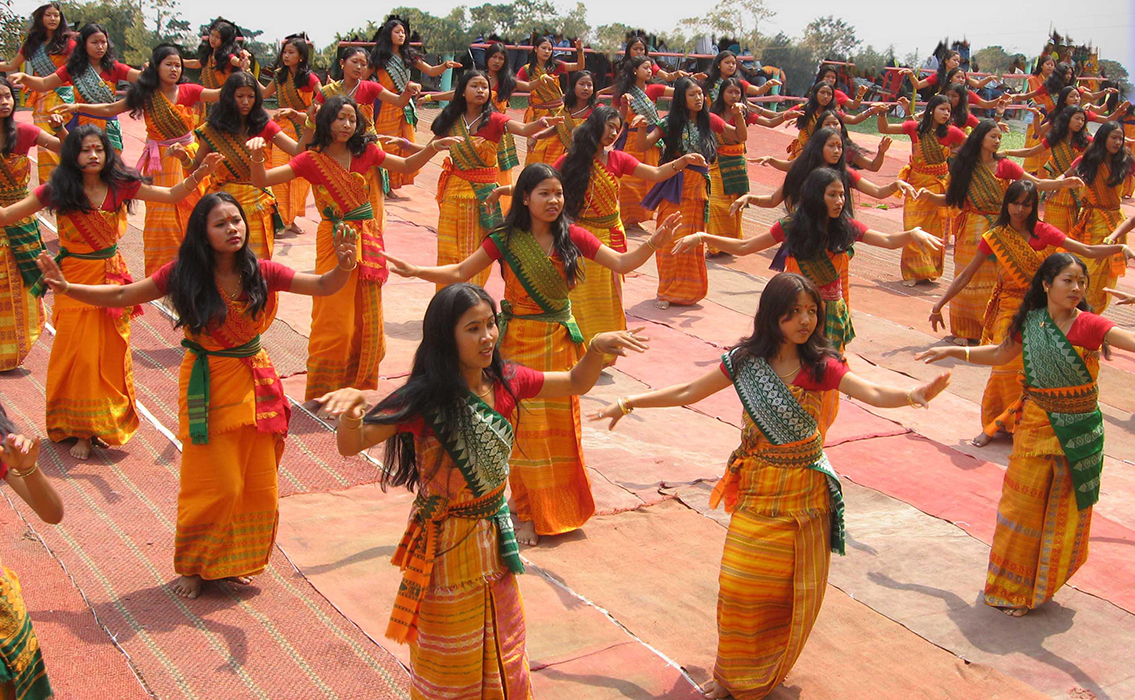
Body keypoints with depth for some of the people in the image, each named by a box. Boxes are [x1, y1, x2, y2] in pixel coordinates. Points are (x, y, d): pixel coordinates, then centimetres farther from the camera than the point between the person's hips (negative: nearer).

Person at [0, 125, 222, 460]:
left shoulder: (120, 186, -4)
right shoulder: (57, 191, -8)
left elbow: (170, 195, 0)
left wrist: (198, 175, -15)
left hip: (112, 277, 2)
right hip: (75, 281, -1)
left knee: (111, 354, 7)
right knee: (78, 355, 0)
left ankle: (106, 422, 24)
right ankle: (80, 430, 13)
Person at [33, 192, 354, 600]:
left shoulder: (260, 273, -5)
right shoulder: (185, 275, -9)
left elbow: (322, 286, -6)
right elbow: (122, 296, -5)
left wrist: (344, 267, -26)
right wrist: (68, 289, -16)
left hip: (253, 383, 3)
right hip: (207, 388, -3)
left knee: (257, 485, 7)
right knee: (215, 486, 0)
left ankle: (234, 562, 29)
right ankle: (194, 566, 23)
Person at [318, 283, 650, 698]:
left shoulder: (504, 382, -8)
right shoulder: (425, 399, -24)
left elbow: (576, 384, 6)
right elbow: (351, 445, -29)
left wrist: (596, 348, -13)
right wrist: (351, 407, -50)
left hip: (495, 538, 5)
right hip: (446, 540, -5)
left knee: (502, 656, 24)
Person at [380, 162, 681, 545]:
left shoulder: (571, 237, -2)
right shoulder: (505, 240, -7)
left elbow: (622, 263, -5)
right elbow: (460, 273, -3)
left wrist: (654, 243, -21)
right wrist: (416, 271, -17)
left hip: (561, 341, 2)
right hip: (520, 342, -2)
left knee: (560, 426, 9)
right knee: (524, 430, 0)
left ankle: (561, 506, 27)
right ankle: (527, 514, 13)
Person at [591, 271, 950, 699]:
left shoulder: (820, 365, -8)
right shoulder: (745, 360, -4)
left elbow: (873, 394, -21)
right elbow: (687, 393, 5)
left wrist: (914, 394, -42)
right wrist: (630, 403, 5)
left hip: (805, 491, -1)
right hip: (757, 489, 1)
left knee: (795, 589, 5)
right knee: (741, 584, -1)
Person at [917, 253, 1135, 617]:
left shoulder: (1089, 325, -13)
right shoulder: (1030, 323, -1)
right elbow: (1000, 355, 16)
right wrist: (952, 352, 17)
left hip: (1079, 431, -2)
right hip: (1035, 425, 2)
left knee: (1065, 511, 8)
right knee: (1022, 506, 6)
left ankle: (1040, 587, 26)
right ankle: (1011, 588, 22)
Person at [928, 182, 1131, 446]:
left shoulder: (1043, 232, -2)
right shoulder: (994, 238, -3)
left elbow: (1087, 251, -7)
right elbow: (966, 275, 0)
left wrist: (1121, 248, -22)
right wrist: (939, 305, -2)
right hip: (1010, 309, -1)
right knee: (1007, 367, -8)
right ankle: (994, 424, 8)